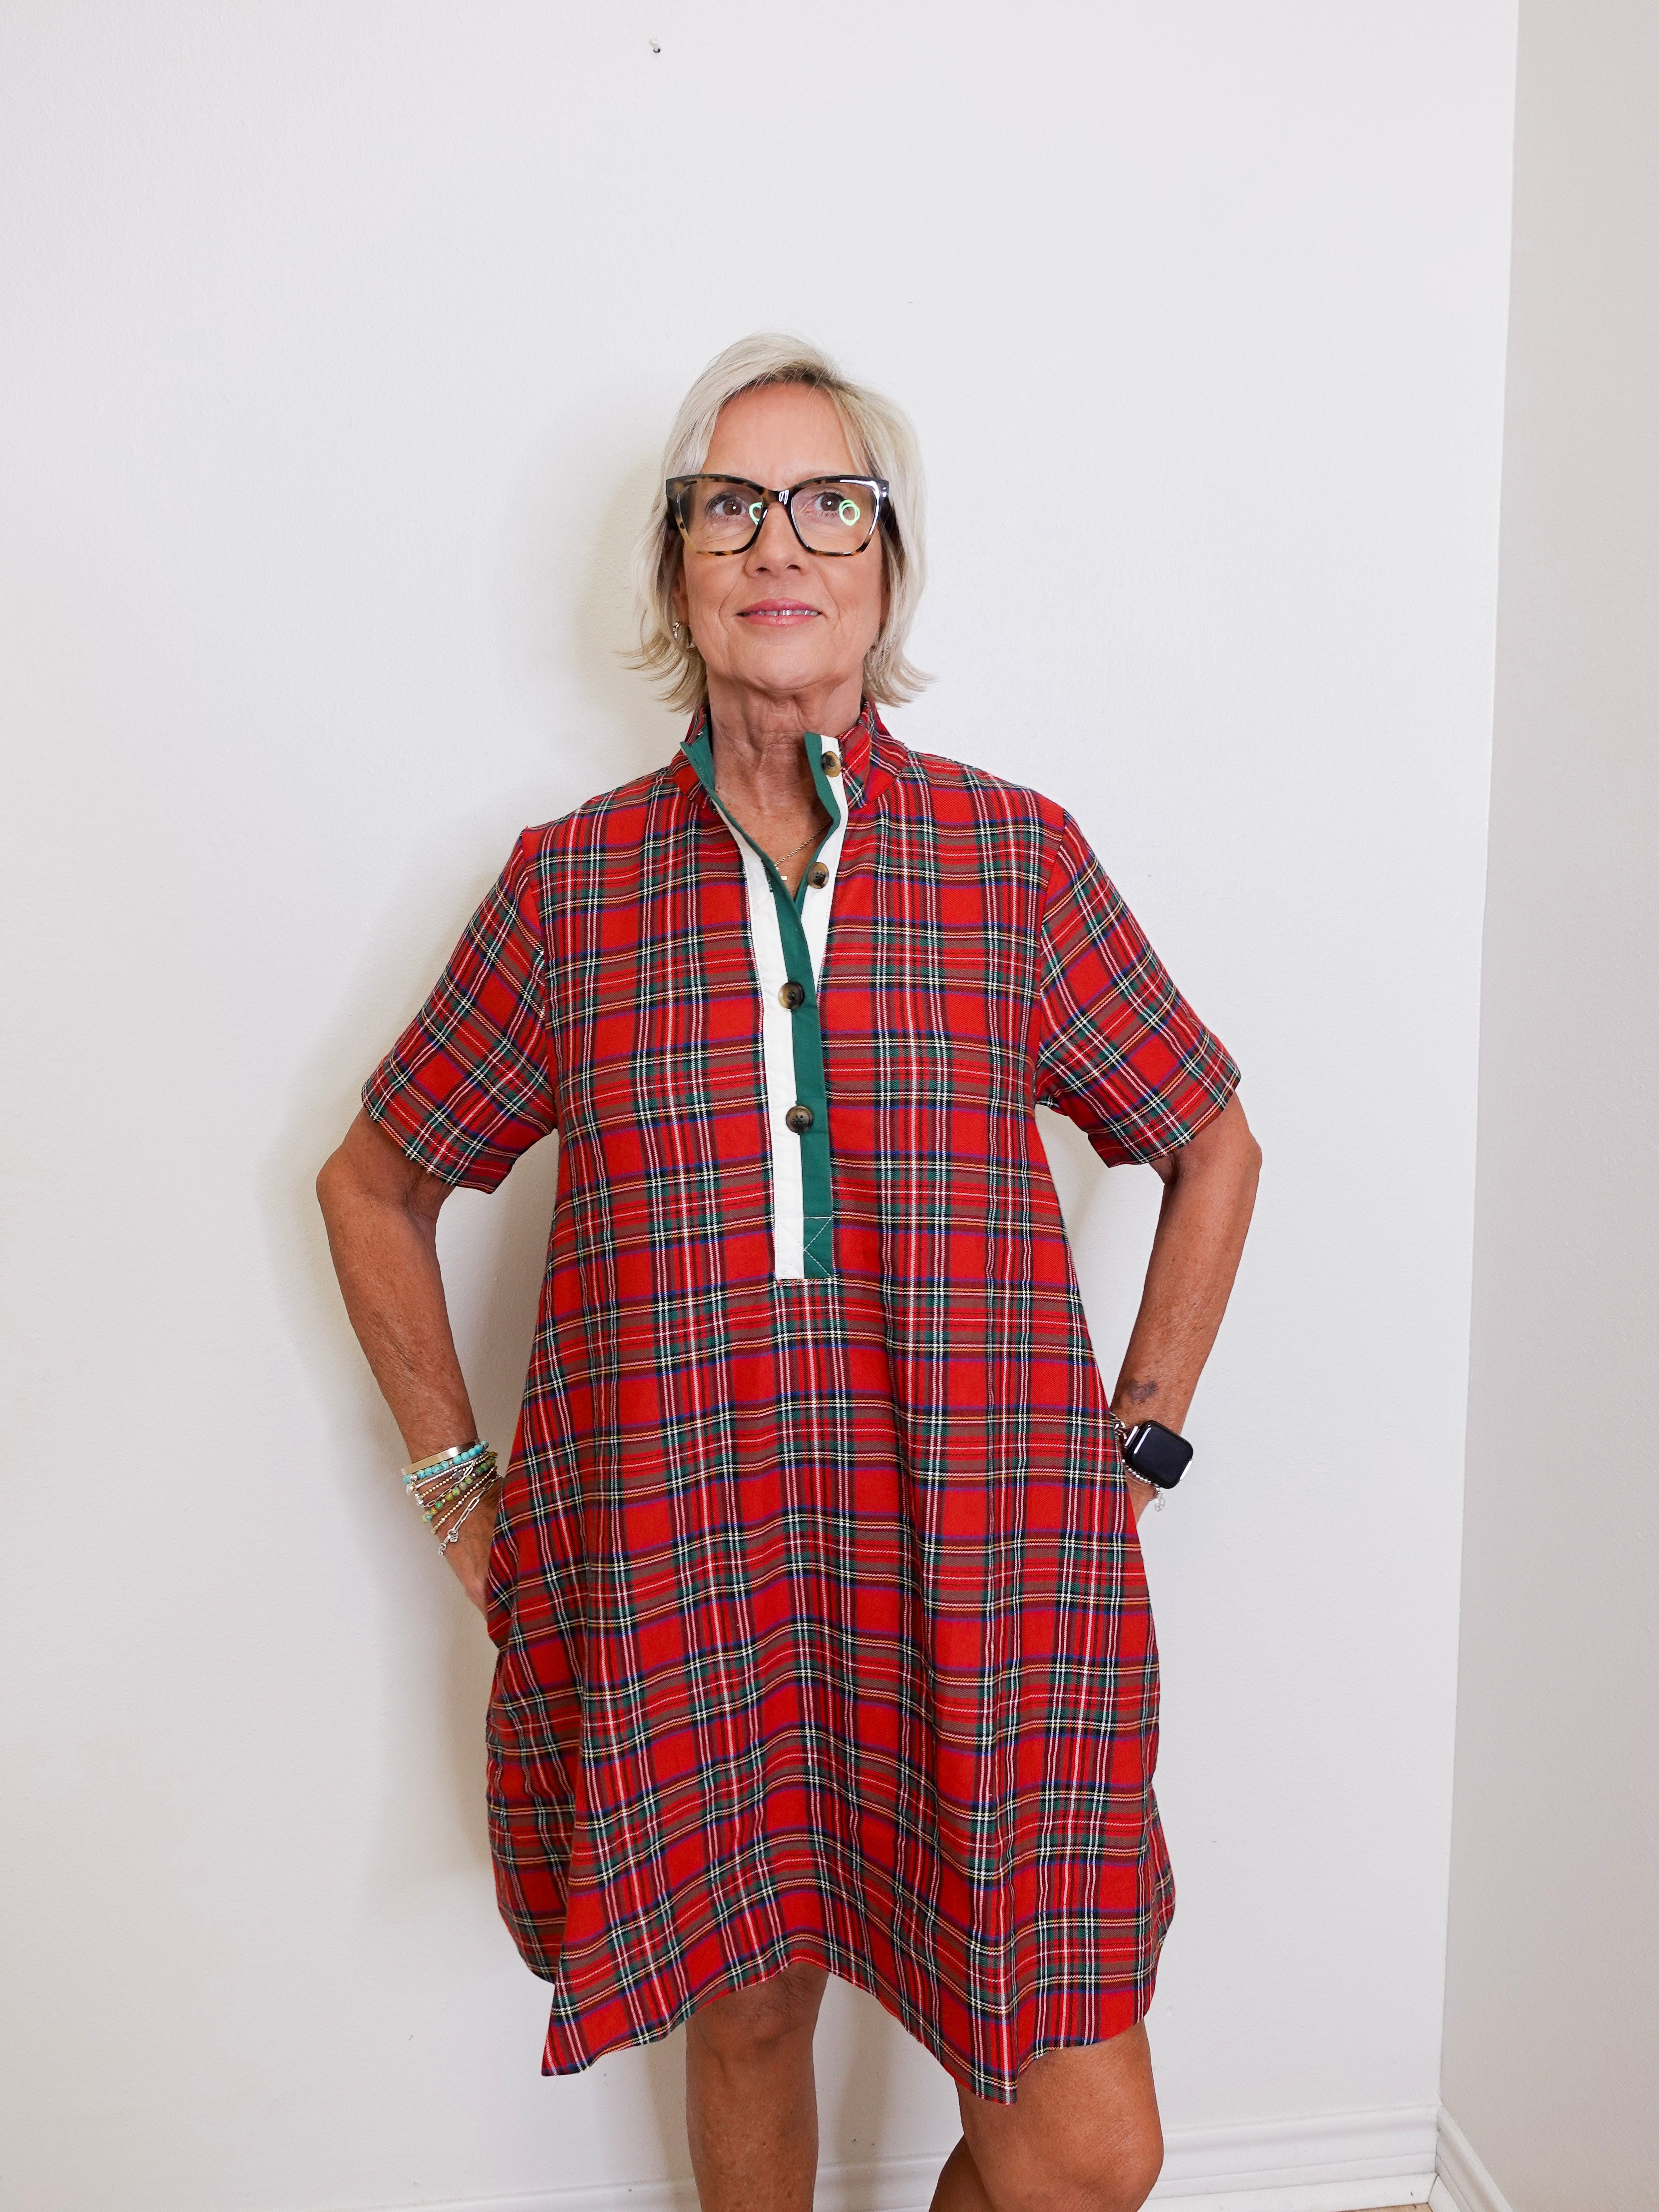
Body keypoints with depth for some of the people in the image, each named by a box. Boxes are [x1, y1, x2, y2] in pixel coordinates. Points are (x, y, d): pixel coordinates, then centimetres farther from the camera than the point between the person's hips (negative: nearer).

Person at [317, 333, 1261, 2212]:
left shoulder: (1014, 853, 1)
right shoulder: (570, 883, 2)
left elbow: (1213, 1148, 13)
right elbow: (374, 1181, 13)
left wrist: (1136, 1444, 7)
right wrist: (455, 1482, 8)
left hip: (979, 1565, 0)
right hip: (672, 1572, 1)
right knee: (745, 2013, 16)